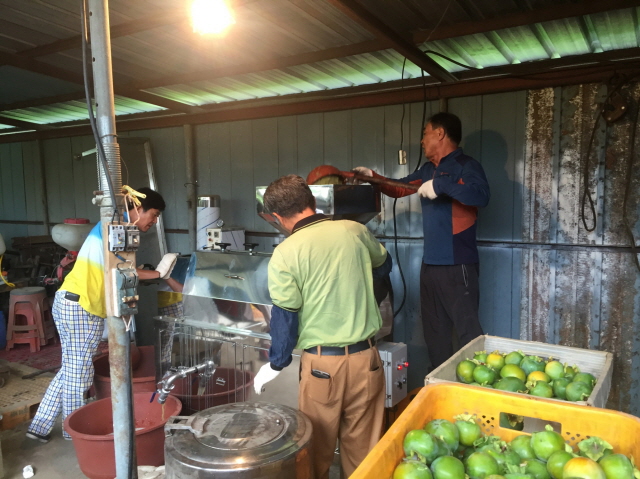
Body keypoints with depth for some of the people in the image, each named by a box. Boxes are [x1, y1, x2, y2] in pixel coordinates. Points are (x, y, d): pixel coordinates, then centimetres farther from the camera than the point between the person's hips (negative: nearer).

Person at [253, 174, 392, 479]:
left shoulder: (286, 253, -12)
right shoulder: (355, 230, -2)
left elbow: (285, 317, -8)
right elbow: (384, 265, 18)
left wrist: (275, 365, 8)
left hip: (321, 362, -3)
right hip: (366, 357, 3)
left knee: (317, 451, 17)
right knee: (363, 449, 18)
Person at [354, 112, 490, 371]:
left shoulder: (465, 165, -10)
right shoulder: (428, 169, 15)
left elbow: (481, 196, -29)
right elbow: (399, 188, 27)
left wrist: (440, 185, -29)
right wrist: (372, 176, 18)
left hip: (457, 265, -9)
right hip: (430, 262, 9)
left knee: (468, 330, -8)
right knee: (434, 330, 16)